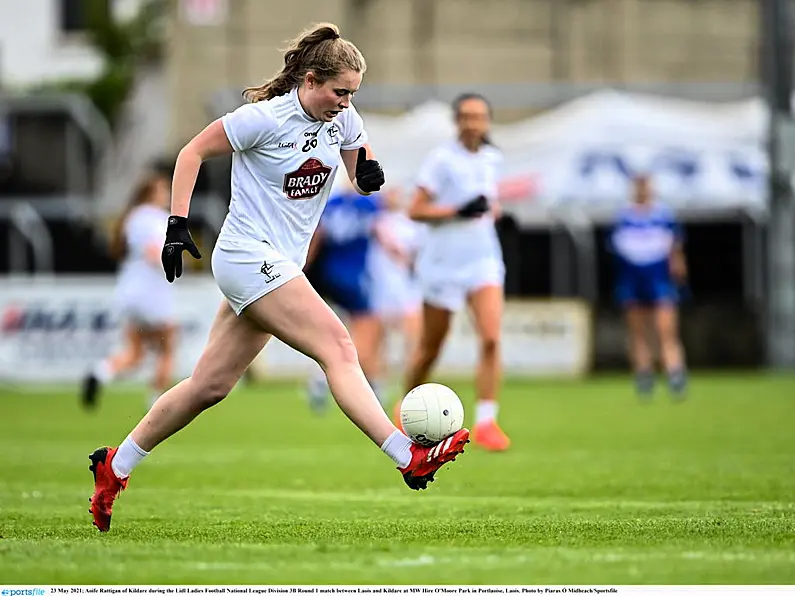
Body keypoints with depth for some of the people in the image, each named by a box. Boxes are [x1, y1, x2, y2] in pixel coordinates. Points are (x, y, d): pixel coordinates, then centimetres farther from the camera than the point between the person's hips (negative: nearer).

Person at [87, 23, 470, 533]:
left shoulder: (344, 119, 5)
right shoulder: (265, 118, -14)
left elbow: (362, 179, 18)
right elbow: (193, 152, -6)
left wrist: (370, 173, -7)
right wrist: (178, 224, -12)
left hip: (281, 268, 8)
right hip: (249, 257, -8)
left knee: (210, 386, 10)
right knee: (338, 347, -21)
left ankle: (114, 468, 21)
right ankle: (409, 458, -29)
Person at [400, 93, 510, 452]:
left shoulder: (491, 158, 8)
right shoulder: (443, 159, -10)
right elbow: (416, 211, -13)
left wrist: (491, 208, 6)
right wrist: (459, 211, -23)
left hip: (483, 260, 4)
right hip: (444, 263, -4)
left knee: (491, 339, -15)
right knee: (430, 348, 8)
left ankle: (485, 422, -14)